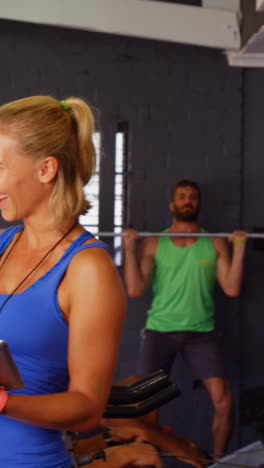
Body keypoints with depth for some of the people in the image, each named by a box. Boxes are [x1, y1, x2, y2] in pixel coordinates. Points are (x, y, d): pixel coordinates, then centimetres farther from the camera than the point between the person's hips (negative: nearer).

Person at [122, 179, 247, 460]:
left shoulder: (215, 244, 7)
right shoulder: (153, 244, 5)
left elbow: (232, 288, -2)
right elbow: (135, 290, -4)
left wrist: (239, 248, -6)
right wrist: (129, 248, -8)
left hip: (200, 332, 1)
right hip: (160, 330, 0)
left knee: (223, 401, -11)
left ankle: (218, 458, 10)